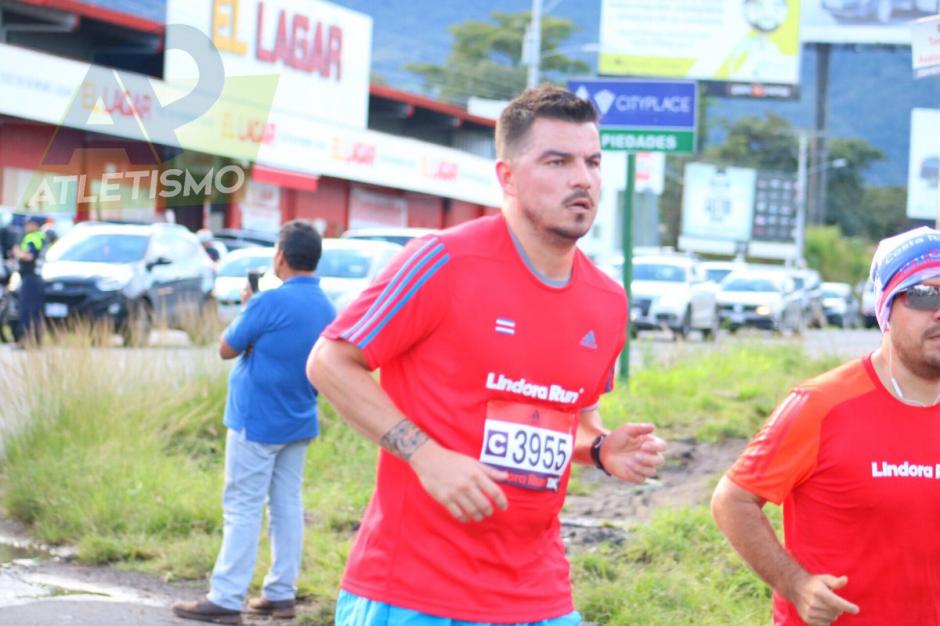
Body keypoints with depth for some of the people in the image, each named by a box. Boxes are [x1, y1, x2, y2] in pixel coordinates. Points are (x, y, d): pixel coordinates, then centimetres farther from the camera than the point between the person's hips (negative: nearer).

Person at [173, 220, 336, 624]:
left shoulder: (270, 303, -18)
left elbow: (226, 349, -7)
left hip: (257, 421, -7)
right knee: (287, 506, 10)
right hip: (299, 422, 7)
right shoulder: (327, 309, 5)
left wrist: (246, 307, 6)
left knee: (243, 509, -5)